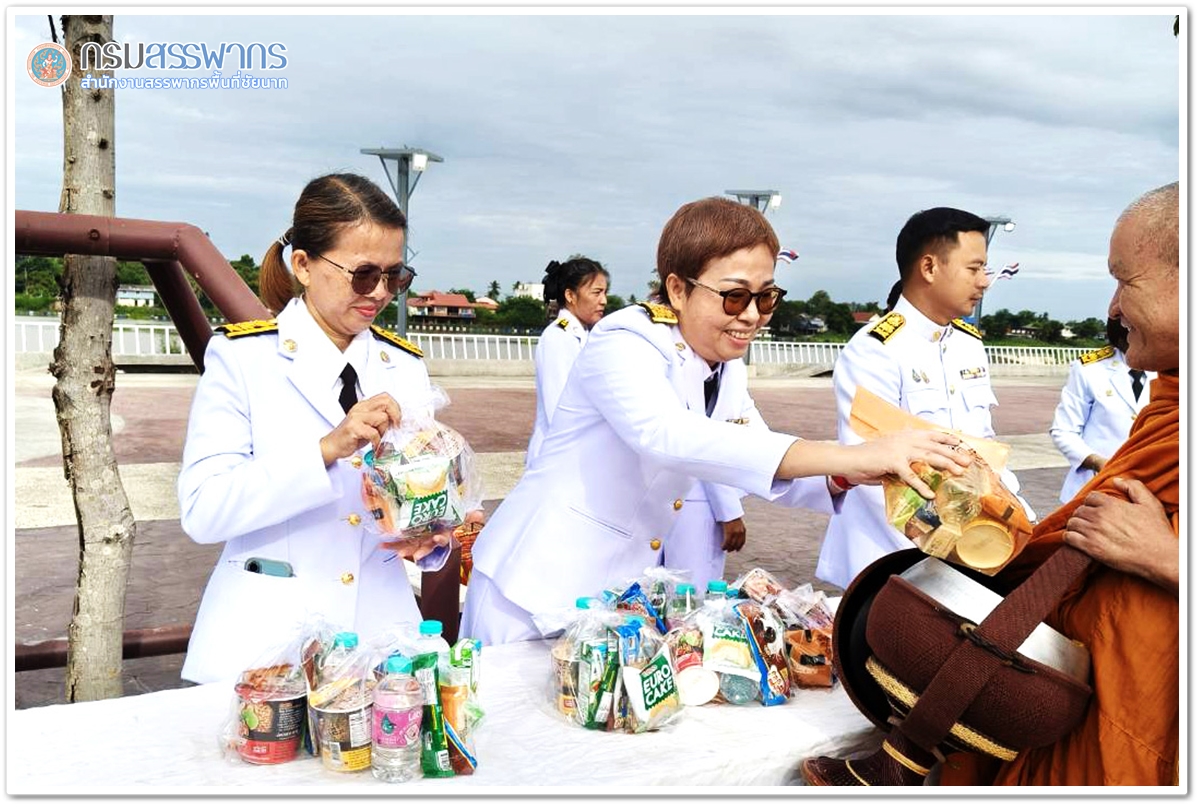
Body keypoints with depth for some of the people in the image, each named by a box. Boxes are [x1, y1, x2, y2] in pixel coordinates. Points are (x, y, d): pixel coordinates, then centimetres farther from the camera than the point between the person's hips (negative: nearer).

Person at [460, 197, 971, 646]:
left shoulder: (724, 368, 4)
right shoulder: (623, 344, -20)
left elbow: (767, 469, 4)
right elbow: (670, 436, -40)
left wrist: (848, 477, -18)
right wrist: (847, 456, -47)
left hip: (624, 591, 7)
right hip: (540, 586, -7)